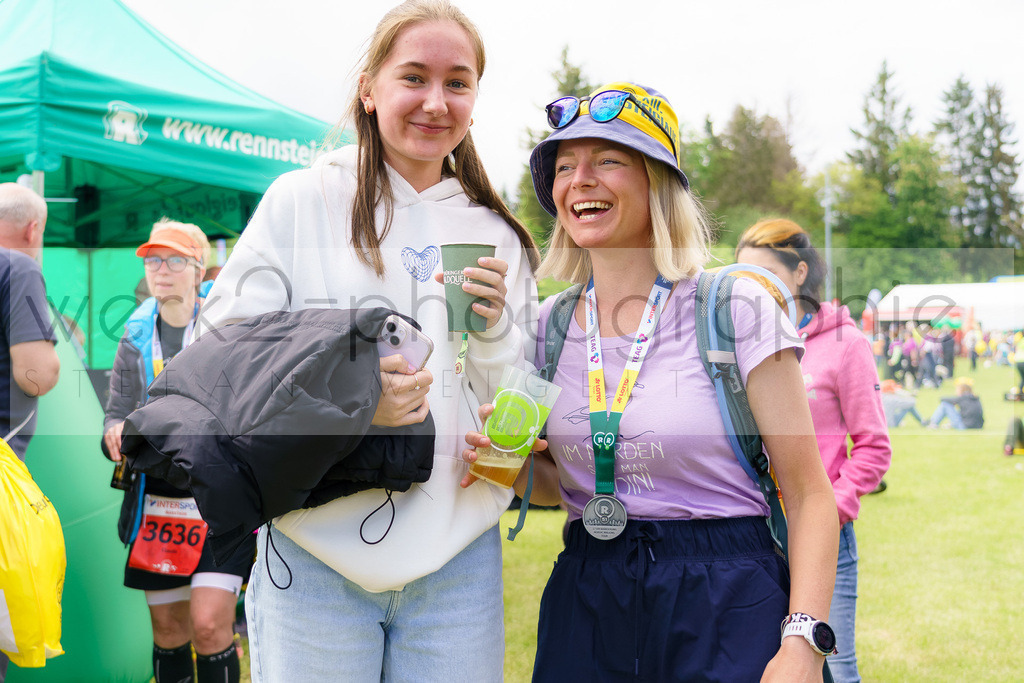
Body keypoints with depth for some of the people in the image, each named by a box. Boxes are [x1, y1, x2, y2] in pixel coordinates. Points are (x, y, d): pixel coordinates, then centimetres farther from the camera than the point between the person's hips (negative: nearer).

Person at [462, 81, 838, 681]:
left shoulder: (737, 309, -10)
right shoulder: (548, 326, 4)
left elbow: (809, 496, -8)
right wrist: (518, 468, -6)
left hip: (727, 608, -4)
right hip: (586, 605, 4)